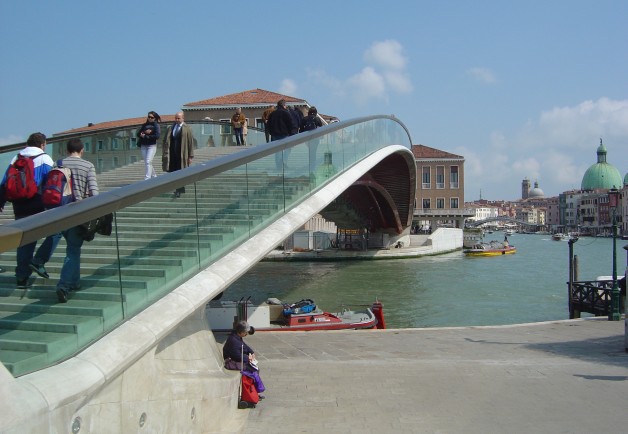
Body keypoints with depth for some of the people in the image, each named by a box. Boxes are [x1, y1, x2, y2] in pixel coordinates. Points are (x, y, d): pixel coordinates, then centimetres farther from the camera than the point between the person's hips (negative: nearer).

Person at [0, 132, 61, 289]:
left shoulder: (15, 160, 12)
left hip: (20, 209, 6)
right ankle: (39, 261, -3)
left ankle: (22, 278, 15)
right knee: (55, 231, 11)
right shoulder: (44, 159, -4)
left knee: (24, 242, 13)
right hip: (40, 208, -6)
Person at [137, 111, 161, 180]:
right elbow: (138, 133, 5)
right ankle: (154, 176, 25)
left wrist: (145, 136, -9)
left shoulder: (156, 125, -1)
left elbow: (157, 135, -14)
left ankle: (147, 178, -20)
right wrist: (145, 132, -13)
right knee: (146, 163, 10)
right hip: (143, 146, 6)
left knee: (148, 162, -16)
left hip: (152, 146, -6)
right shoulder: (144, 125, 14)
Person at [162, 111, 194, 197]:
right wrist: (165, 153, 5)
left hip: (182, 155, -4)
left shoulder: (187, 129, -1)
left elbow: (191, 143, -3)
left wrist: (190, 156, -7)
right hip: (172, 155, 5)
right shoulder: (170, 128, 11)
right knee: (173, 172, 8)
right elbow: (166, 141, 13)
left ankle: (179, 191, 3)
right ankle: (181, 188, 23)